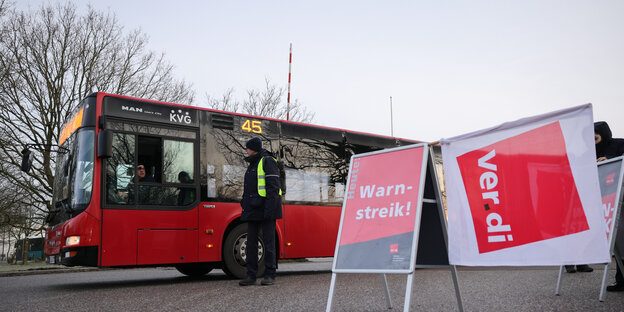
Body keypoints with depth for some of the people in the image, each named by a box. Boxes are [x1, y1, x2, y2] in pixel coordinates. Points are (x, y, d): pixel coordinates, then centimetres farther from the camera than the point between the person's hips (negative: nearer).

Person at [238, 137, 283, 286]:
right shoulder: (252, 165, 22)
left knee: (268, 241, -3)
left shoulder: (268, 161, -5)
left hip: (266, 208, -8)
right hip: (253, 210, 8)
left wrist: (269, 208, -21)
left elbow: (273, 186, -14)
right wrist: (245, 206, 18)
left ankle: (270, 275, 4)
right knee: (251, 241, 5)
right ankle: (251, 275, 10)